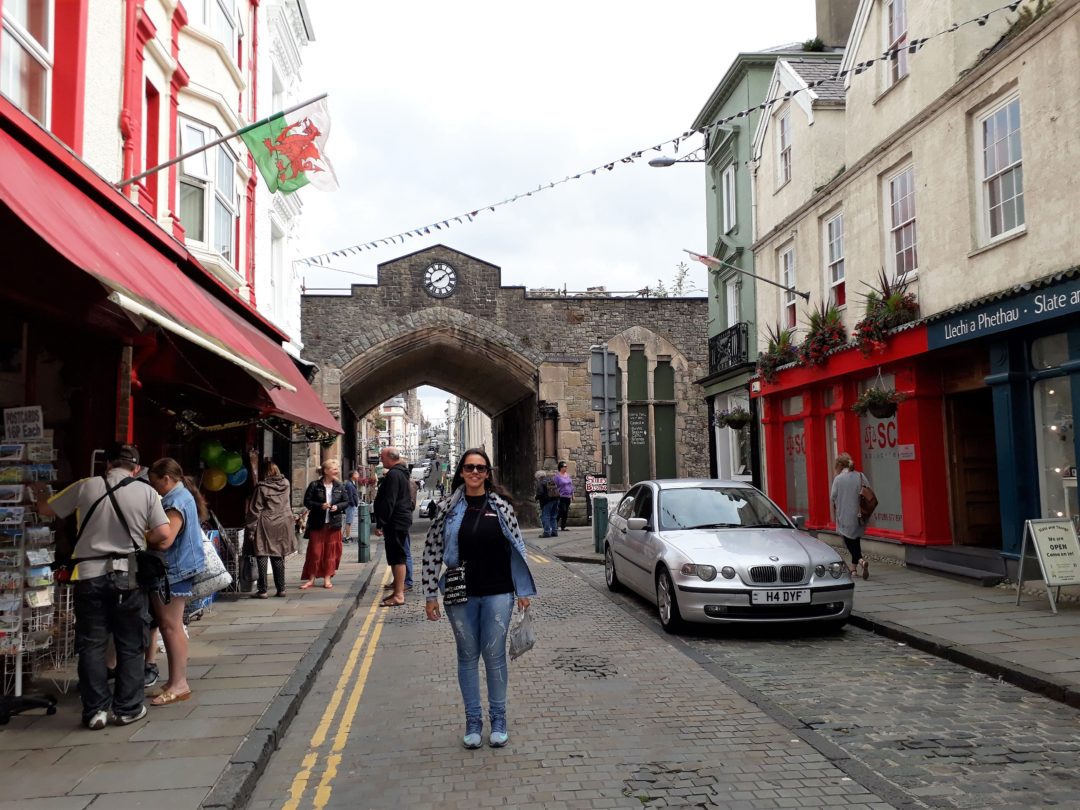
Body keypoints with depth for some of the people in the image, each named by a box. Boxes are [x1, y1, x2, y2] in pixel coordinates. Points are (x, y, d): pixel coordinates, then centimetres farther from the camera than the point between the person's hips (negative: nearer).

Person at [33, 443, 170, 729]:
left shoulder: (85, 487, 1)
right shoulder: (146, 492, -2)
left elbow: (46, 511, 14)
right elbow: (163, 535, -8)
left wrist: (41, 495, 36)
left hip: (90, 575, 1)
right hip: (128, 576, -1)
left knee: (91, 645, 10)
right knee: (130, 645, 10)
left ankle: (95, 710, 12)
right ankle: (128, 708, 14)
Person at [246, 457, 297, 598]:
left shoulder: (261, 488, -10)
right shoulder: (286, 484, 2)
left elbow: (254, 510, -8)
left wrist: (250, 529, -4)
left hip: (265, 526, -4)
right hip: (283, 525, 5)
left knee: (262, 557, 1)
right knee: (278, 557, 11)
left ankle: (262, 590, 0)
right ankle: (281, 589, 12)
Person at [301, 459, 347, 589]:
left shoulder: (340, 486, 4)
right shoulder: (314, 485, -6)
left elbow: (346, 502, 7)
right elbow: (307, 501, -6)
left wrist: (337, 507, -12)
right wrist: (320, 506, -20)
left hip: (333, 524, 3)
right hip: (317, 524, -3)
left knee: (331, 551, 6)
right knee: (315, 551, 2)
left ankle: (327, 578, 17)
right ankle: (311, 578, 13)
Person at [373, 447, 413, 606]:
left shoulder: (393, 475, -15)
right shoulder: (401, 473, 18)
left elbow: (389, 502, -21)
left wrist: (380, 523, -20)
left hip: (395, 522, -11)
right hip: (402, 520, 11)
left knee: (397, 558, -9)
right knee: (399, 557, 14)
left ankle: (399, 595, -9)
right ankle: (398, 589, 20)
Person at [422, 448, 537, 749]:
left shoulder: (501, 506, 0)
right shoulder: (447, 508, 0)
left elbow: (517, 547, 2)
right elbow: (432, 552, 1)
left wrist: (524, 591, 1)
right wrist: (430, 595, 0)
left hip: (498, 593, -1)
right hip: (461, 595, 1)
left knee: (495, 656, 6)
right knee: (468, 657, 11)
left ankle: (498, 719, 23)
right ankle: (473, 721, 24)